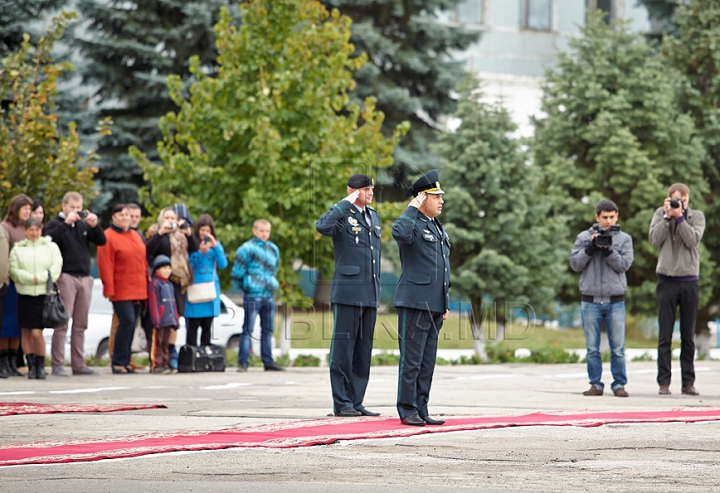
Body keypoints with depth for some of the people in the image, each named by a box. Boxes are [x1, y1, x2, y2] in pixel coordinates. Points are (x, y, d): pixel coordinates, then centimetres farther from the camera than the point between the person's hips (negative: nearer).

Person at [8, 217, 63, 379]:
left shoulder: (51, 247, 8)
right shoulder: (17, 249, 9)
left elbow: (56, 266, -3)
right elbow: (14, 271, -1)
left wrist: (40, 278, -16)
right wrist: (30, 278, -16)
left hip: (44, 295, -2)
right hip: (25, 294, 2)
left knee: (36, 333, -9)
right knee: (26, 332, 3)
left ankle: (41, 366, 5)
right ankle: (31, 366, 14)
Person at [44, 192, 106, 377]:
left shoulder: (84, 225, 19)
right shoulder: (55, 223, 3)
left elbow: (101, 241, 9)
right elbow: (50, 238, -17)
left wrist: (94, 225, -7)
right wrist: (66, 222, -20)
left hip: (84, 278, 6)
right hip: (65, 277, -6)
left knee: (80, 324, 6)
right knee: (62, 322, -8)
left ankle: (79, 365, 10)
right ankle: (57, 365, -9)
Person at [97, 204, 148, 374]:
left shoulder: (135, 236, 18)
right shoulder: (108, 237, -6)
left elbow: (143, 261, 22)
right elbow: (105, 265, -11)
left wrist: (146, 285, 18)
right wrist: (109, 289, -16)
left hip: (138, 290, 7)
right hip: (121, 291, -7)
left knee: (130, 325, 7)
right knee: (127, 321, -16)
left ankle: (125, 362, 11)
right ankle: (118, 362, -12)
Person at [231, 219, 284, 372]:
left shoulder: (274, 249, 12)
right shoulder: (247, 249, -8)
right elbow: (237, 273, -6)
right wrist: (245, 286, 1)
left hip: (268, 295, 6)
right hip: (252, 295, -6)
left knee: (268, 330, 10)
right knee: (247, 329, -5)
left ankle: (268, 362, 16)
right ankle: (243, 362, -4)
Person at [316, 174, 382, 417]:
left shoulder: (374, 216, 17)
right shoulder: (342, 215, -6)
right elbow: (322, 226, -30)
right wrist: (346, 203, -21)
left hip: (370, 296, 7)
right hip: (348, 294, -7)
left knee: (363, 351, 9)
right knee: (343, 349, -3)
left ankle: (356, 402, 14)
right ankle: (341, 404, 1)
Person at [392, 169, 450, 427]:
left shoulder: (439, 229, 20)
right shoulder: (412, 224, -7)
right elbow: (400, 233, -34)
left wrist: (445, 304, 21)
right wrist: (413, 207, -20)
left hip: (434, 306, 8)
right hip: (414, 303, -8)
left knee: (427, 363, 10)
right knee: (411, 361, -6)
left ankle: (421, 410, 13)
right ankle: (407, 411, -3)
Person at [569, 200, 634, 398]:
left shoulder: (624, 239, 7)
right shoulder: (584, 237, 7)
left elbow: (624, 264, -4)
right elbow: (575, 264, 1)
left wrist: (608, 250, -16)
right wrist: (590, 248, -11)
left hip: (615, 301, 0)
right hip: (591, 301, 0)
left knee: (618, 347, 0)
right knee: (592, 348, 3)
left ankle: (619, 384, 5)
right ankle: (596, 384, 9)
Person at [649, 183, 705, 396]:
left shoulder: (697, 216, 6)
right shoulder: (660, 214, 7)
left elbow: (693, 240, -9)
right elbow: (655, 240, -6)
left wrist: (679, 217, -13)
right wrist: (667, 216, -10)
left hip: (690, 280, 1)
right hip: (667, 279, -1)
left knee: (688, 336, 4)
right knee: (665, 335, -1)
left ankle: (688, 382, 8)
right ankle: (664, 382, 1)